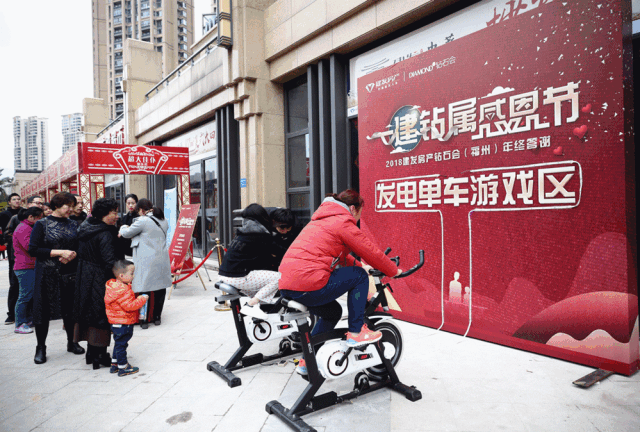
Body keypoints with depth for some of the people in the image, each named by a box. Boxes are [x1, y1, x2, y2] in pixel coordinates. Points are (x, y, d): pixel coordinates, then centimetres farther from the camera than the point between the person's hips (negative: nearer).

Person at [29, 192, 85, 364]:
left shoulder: (73, 225, 9)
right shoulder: (42, 224, -2)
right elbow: (33, 250, -9)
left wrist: (72, 255, -10)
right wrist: (59, 252, -16)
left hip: (70, 273, 3)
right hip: (47, 274, -3)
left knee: (70, 309, 9)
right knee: (43, 311, 3)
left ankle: (71, 342, 26)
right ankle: (41, 348, 18)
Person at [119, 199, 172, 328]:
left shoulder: (142, 221, -11)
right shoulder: (163, 221, 11)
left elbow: (126, 234, -1)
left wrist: (123, 227, 21)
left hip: (147, 262, -6)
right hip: (162, 259, 7)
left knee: (145, 290, 1)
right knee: (160, 288, 11)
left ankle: (144, 320, 6)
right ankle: (157, 316, 20)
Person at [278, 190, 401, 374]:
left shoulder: (321, 220, 25)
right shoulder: (344, 223, -3)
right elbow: (371, 252, 2)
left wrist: (359, 265, 42)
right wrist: (394, 271, 16)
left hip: (286, 285, 10)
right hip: (308, 284, -10)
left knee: (333, 312, 28)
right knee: (359, 276, 5)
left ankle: (306, 361, 32)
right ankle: (356, 333, 10)